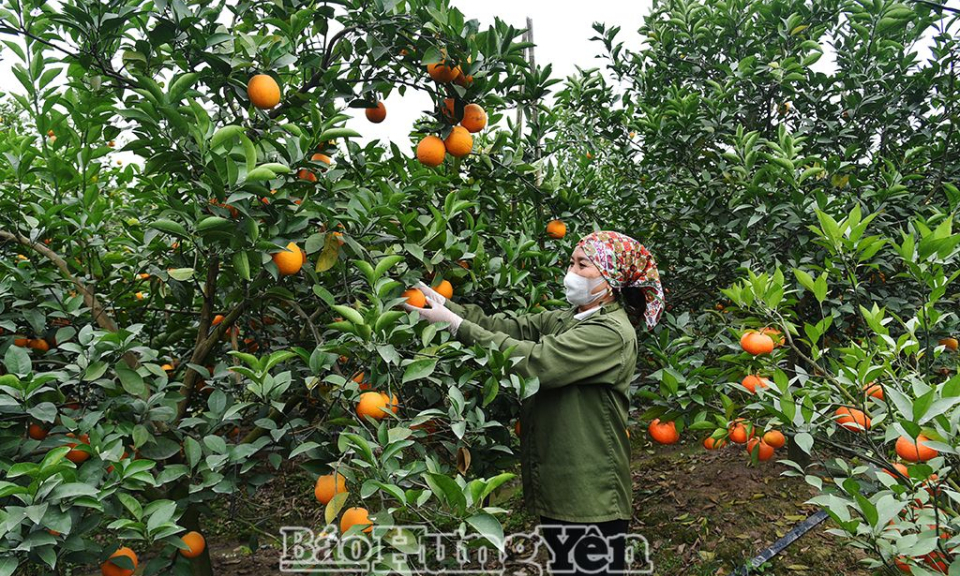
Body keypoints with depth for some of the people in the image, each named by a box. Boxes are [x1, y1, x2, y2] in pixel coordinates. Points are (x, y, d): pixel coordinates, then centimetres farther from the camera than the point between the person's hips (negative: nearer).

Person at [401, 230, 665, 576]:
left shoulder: (612, 333, -18)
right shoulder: (563, 320, 10)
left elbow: (533, 360, -25)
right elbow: (510, 328, -3)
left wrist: (455, 324, -23)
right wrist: (445, 306, -15)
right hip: (557, 489, 8)